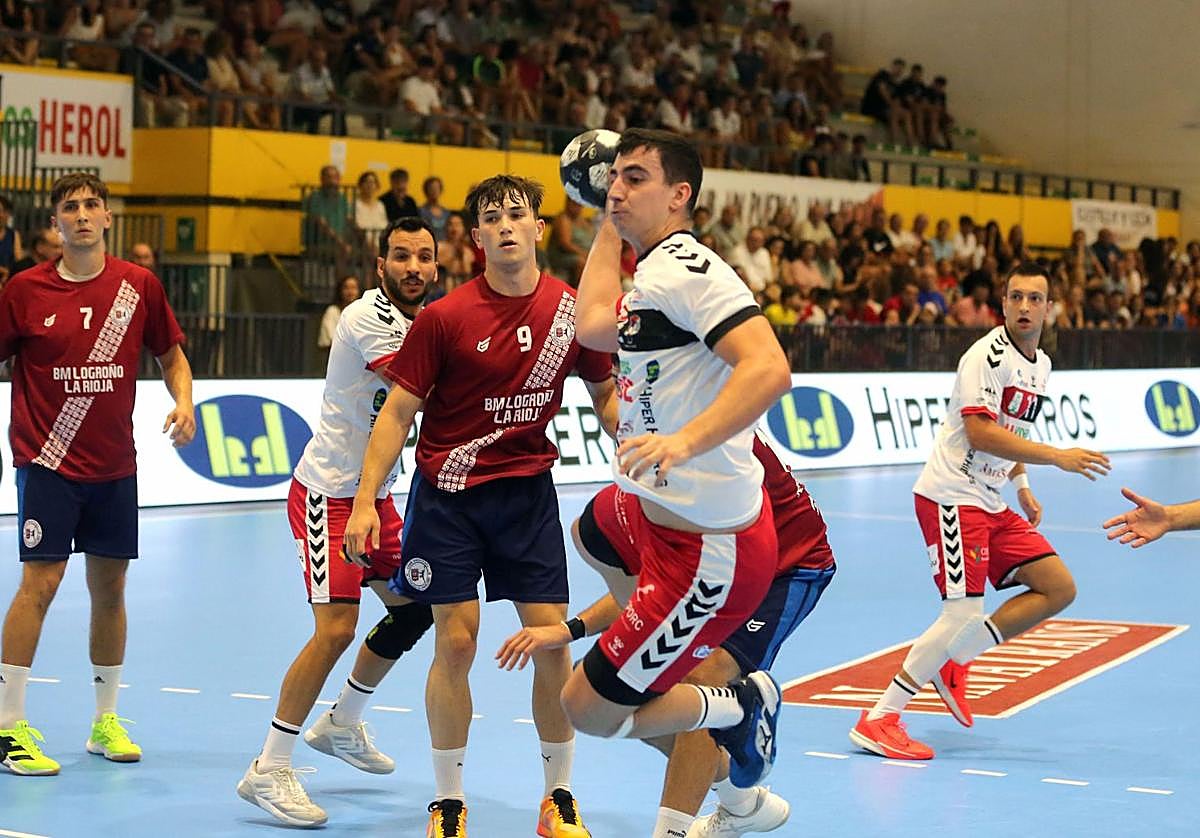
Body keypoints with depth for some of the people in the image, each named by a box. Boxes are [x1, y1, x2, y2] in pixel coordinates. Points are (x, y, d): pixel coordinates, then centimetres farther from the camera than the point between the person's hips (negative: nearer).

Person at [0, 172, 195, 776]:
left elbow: (171, 355, 13)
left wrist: (183, 403, -5)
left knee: (109, 587, 9)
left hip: (114, 466, 3)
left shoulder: (138, 285, 2)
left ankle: (105, 721, 21)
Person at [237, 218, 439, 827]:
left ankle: (342, 725, 36)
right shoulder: (368, 316, -18)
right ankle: (268, 771, -11)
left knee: (415, 608, 16)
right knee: (336, 628, -18)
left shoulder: (423, 320, 9)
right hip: (328, 490, -9)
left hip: (374, 493, 9)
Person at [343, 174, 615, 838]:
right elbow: (398, 412, -6)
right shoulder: (444, 317, -10)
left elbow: (605, 392, 13)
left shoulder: (572, 308, -2)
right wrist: (366, 500, -12)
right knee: (455, 640, -3)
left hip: (528, 491, 2)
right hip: (447, 491, -2)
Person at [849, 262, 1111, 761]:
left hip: (991, 503, 9)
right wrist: (1057, 457, -25)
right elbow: (980, 433, -23)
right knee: (964, 614, -17)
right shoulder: (989, 355, -14)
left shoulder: (1041, 365, 14)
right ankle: (877, 721, -11)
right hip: (952, 495, -9)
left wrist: (1022, 487, 17)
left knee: (1058, 589, 4)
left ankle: (954, 662, 9)